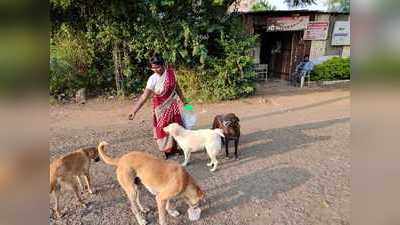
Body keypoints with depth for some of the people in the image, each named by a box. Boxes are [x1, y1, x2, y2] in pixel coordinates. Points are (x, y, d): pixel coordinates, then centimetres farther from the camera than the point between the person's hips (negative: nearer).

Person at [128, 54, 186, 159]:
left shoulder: (171, 72, -8)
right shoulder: (152, 79, -19)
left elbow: (177, 87, 6)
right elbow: (144, 96, -23)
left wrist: (183, 101, 13)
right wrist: (134, 111, -31)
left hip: (173, 105, 3)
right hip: (162, 108, -3)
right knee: (164, 129, 4)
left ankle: (175, 148, 29)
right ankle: (168, 151, 21)